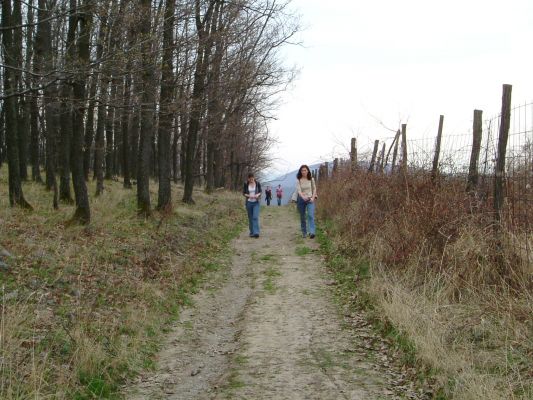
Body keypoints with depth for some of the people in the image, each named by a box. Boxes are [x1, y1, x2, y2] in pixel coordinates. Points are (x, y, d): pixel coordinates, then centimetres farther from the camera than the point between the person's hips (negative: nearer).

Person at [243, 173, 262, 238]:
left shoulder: (257, 183, -2)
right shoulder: (245, 184, -3)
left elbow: (260, 192, 6)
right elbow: (244, 193, 1)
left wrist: (258, 195, -16)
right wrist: (249, 196, -17)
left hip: (256, 203, -1)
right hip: (249, 202, 1)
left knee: (255, 217, -14)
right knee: (250, 218, 6)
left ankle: (256, 232, -19)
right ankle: (252, 232, 16)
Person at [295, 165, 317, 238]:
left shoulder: (311, 179, 1)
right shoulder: (298, 181, -6)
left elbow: (314, 189, 9)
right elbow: (299, 190, -16)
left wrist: (313, 198, -5)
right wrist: (303, 197, -35)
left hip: (310, 200, 0)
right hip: (301, 200, 0)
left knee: (311, 215, -18)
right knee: (302, 217, 7)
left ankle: (312, 232, -27)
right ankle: (304, 232, 19)